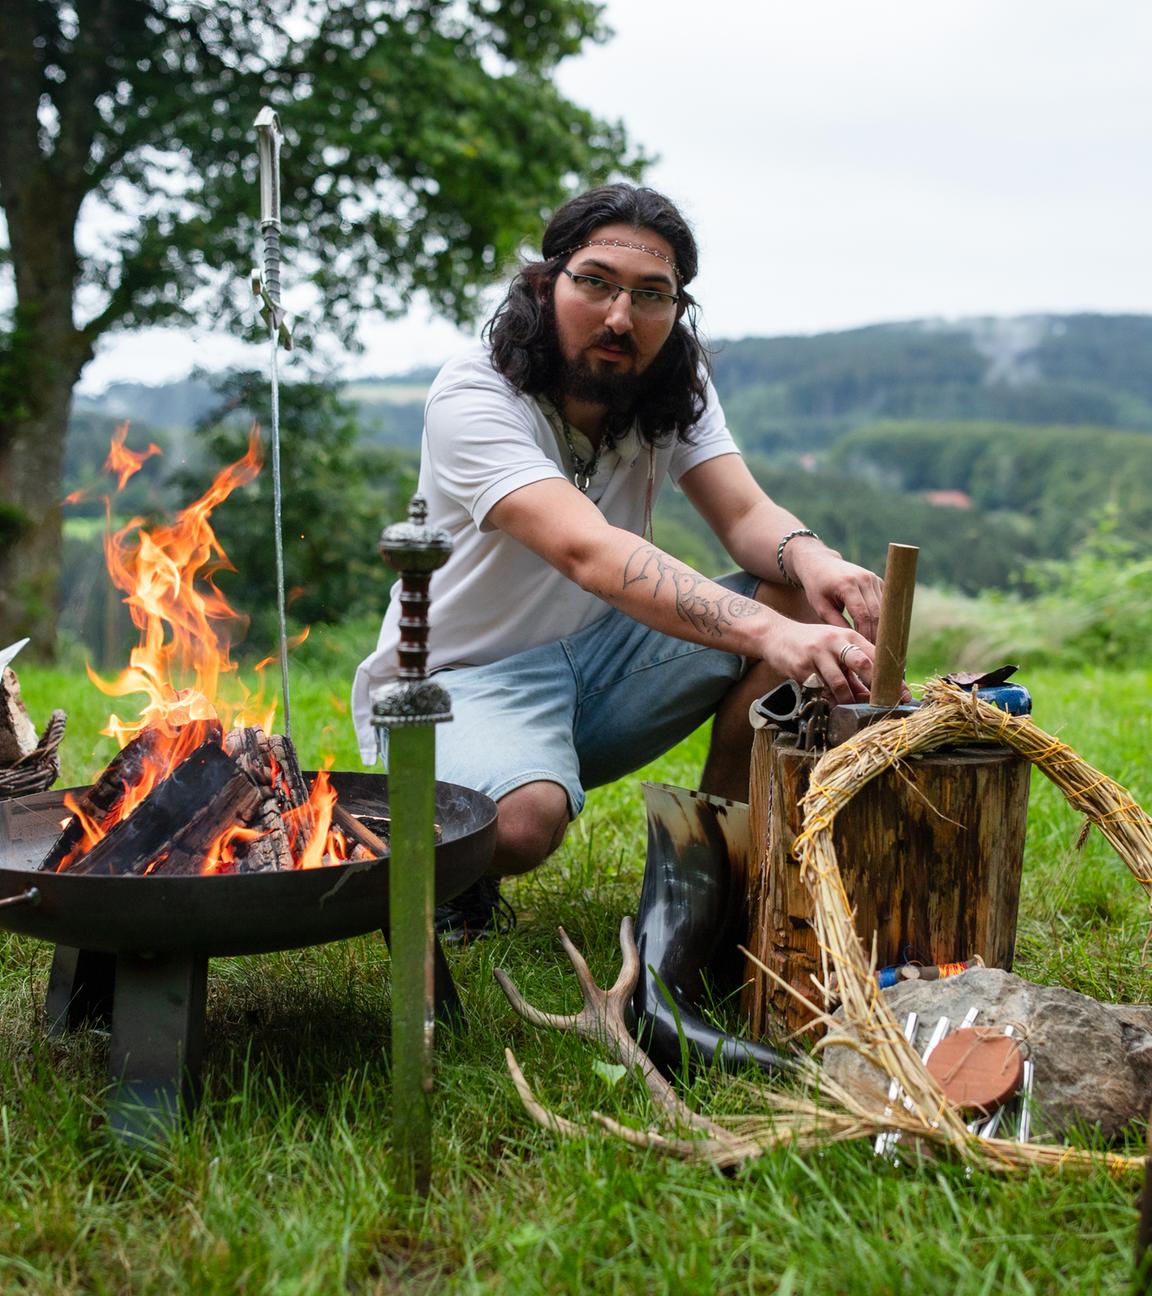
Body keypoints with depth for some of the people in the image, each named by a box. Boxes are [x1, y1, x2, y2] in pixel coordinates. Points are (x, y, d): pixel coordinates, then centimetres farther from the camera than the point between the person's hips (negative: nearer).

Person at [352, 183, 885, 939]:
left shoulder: (674, 387, -1)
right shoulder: (473, 400, -23)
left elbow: (746, 515, -12)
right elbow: (589, 551, -39)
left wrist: (813, 558, -37)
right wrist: (766, 632, -51)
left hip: (600, 655, 6)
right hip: (463, 680, -6)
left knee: (806, 600, -14)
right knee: (522, 820, -39)